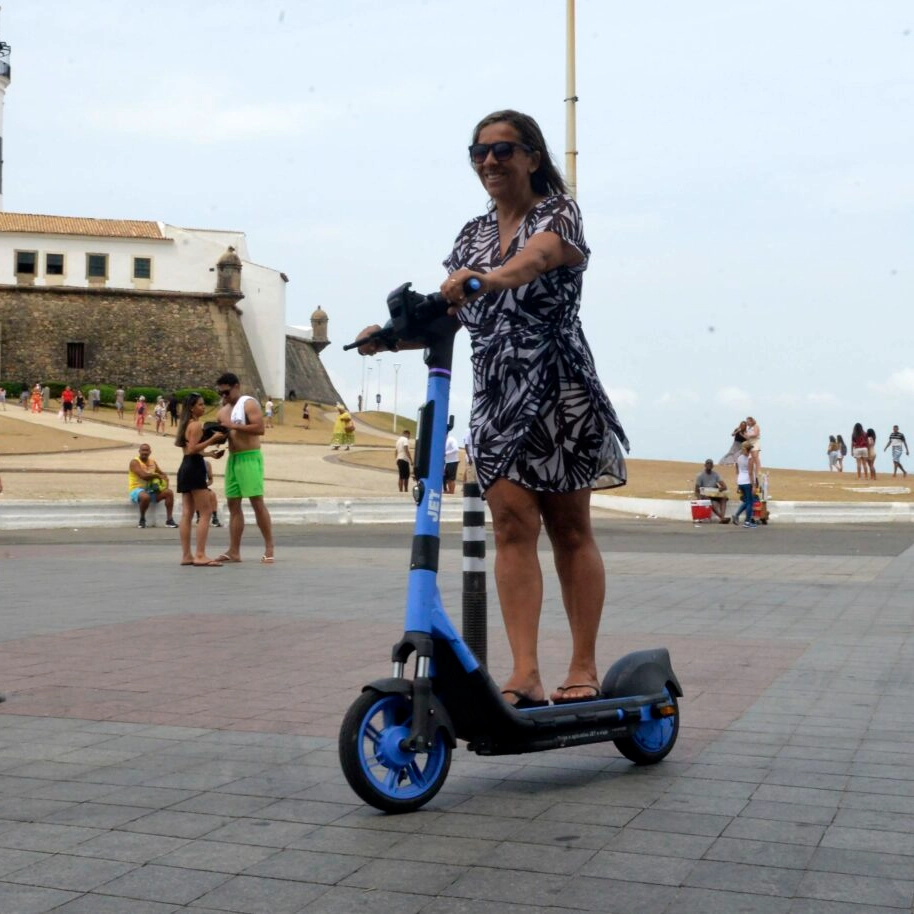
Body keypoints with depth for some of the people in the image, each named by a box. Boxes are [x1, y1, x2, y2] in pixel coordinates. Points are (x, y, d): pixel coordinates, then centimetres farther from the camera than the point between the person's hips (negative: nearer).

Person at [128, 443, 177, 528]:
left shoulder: (152, 462, 13)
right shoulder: (134, 462, -9)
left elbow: (162, 474, 19)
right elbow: (143, 475, -24)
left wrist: (164, 480, -5)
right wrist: (157, 475, -9)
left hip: (151, 490, 7)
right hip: (137, 490, -7)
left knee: (169, 492, -13)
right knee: (145, 497, -40)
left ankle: (169, 520, -14)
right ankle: (142, 519, -15)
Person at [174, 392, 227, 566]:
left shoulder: (186, 424, 20)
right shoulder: (197, 425, -10)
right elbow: (192, 449, -19)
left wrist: (210, 453, 26)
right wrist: (212, 439, -20)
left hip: (185, 468, 10)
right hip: (194, 468, -10)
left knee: (187, 514, 8)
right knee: (206, 512, -9)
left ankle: (186, 555, 8)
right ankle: (200, 555, -14)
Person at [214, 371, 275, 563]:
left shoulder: (249, 403, -7)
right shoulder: (223, 411, 16)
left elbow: (259, 428, -19)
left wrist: (234, 426, -23)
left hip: (249, 458, -8)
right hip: (232, 459, 8)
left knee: (257, 502, -10)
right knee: (233, 504, 7)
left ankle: (269, 549, -6)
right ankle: (234, 551, 10)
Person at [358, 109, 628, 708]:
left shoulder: (558, 213, -2)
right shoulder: (474, 234, 15)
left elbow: (539, 255, -27)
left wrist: (489, 277, -47)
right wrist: (391, 333, -9)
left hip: (558, 389, -4)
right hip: (496, 396, 5)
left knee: (570, 529, 2)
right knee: (513, 526, -5)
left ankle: (584, 670, 10)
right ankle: (525, 675, -7)